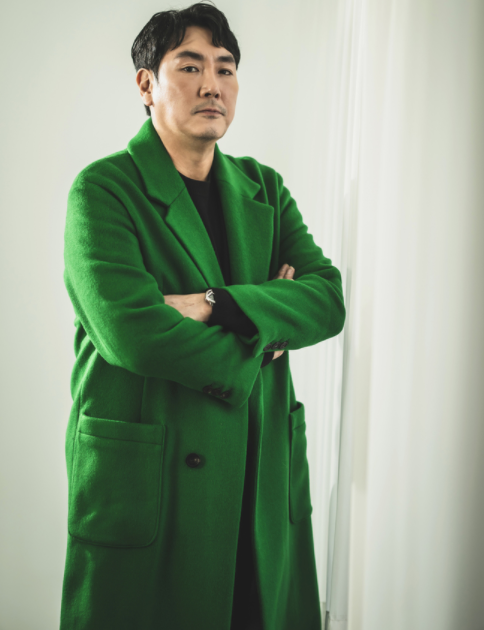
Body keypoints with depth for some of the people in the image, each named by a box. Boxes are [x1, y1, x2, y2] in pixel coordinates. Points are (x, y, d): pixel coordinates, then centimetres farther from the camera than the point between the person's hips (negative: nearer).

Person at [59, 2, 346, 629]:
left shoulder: (264, 187, 11)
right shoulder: (103, 188, -5)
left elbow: (328, 297, -1)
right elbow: (128, 330, -19)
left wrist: (218, 306, -17)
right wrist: (259, 334, -8)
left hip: (265, 477, 5)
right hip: (145, 481, -4)